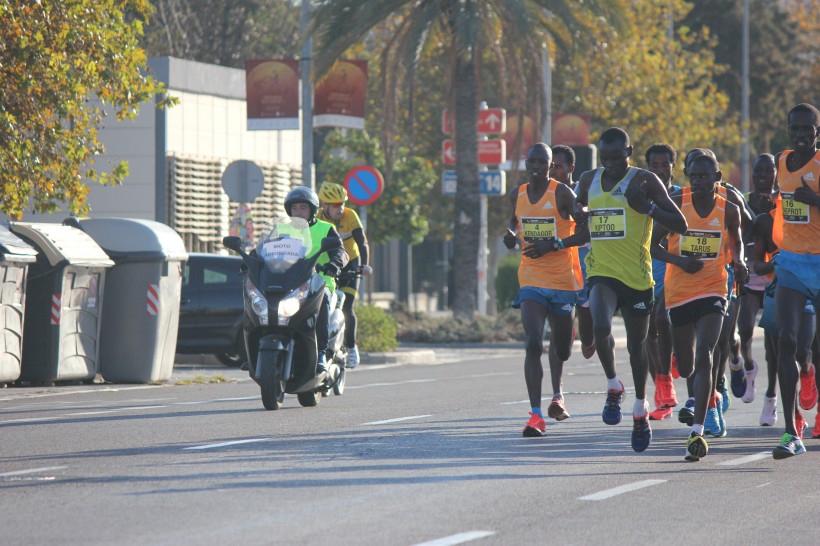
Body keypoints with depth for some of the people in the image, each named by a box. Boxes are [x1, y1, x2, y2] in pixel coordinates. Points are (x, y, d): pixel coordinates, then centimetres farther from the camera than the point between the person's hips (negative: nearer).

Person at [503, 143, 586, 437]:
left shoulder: (562, 194, -10)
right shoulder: (517, 195, 5)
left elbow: (586, 232, -12)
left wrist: (553, 245, -21)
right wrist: (512, 234, 4)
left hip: (563, 280, -2)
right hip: (531, 280, 2)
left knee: (561, 345, 15)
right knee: (533, 344, -16)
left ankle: (557, 395, 47)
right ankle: (536, 415, -19)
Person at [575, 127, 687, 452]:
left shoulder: (645, 181, -6)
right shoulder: (589, 181, 7)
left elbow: (680, 225, -7)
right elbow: (579, 207, 29)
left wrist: (647, 207, -21)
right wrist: (580, 213, 5)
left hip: (637, 275, -2)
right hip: (601, 270, 2)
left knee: (637, 344, 10)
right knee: (600, 327, -25)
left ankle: (640, 408, 31)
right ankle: (613, 387, 0)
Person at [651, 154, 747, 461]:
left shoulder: (728, 211, -1)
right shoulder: (676, 205, -5)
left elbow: (735, 243, 17)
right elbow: (653, 244, 0)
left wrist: (738, 262, -4)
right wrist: (678, 260, -17)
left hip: (712, 291, -2)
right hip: (679, 293, 2)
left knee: (704, 357, -21)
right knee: (686, 367, 13)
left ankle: (697, 432, -25)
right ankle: (707, 392, 52)